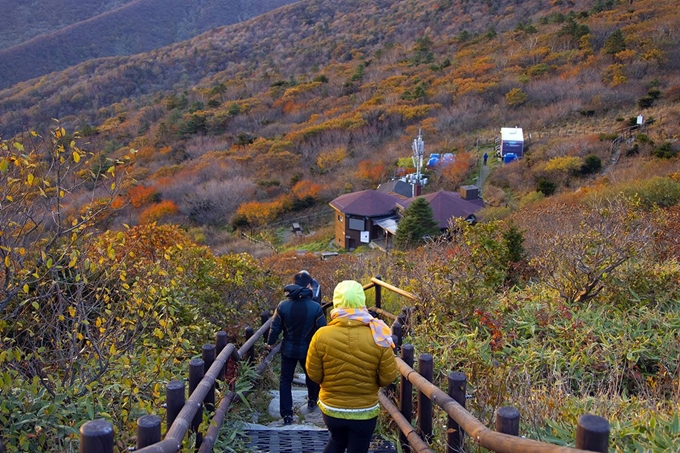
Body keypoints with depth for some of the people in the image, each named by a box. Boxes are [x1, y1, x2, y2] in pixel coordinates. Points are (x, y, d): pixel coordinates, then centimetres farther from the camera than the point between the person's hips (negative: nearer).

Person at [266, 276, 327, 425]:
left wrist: (270, 342, 12)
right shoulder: (315, 307, -17)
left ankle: (287, 414, 11)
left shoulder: (283, 305, -14)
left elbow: (275, 327, -6)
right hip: (308, 350, 0)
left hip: (288, 349, 0)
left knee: (285, 380, 12)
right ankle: (312, 401, 45)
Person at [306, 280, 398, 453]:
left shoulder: (322, 335, -20)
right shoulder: (377, 337, -20)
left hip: (331, 408, 1)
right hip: (365, 411, -1)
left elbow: (313, 374, -8)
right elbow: (388, 377, -11)